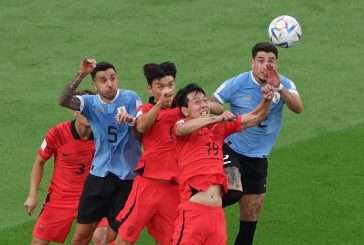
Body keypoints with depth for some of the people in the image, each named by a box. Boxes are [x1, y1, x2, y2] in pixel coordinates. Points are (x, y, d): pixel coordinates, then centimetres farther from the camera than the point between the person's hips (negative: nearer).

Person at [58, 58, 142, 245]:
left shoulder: (130, 98, -5)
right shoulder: (91, 103, 1)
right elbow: (63, 101, -17)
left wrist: (131, 121, -32)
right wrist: (80, 76, -29)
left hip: (126, 177, -2)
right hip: (98, 174, 3)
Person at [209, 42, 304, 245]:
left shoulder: (284, 85, -4)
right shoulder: (237, 84, -9)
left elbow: (298, 108, -22)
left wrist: (278, 87, -36)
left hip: (258, 157, 4)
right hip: (232, 149, -4)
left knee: (252, 212, 10)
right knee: (233, 192, -29)